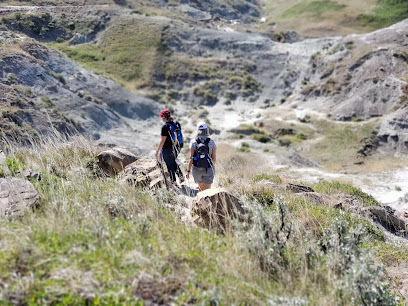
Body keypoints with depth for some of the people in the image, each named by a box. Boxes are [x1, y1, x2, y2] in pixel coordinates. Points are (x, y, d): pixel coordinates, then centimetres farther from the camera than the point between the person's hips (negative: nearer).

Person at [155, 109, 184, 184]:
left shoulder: (165, 127, -20)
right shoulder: (177, 124, -1)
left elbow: (163, 141, -19)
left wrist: (157, 151, -11)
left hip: (167, 149, -7)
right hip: (176, 148, 7)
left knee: (170, 165, 9)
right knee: (173, 161, 29)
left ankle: (173, 182, 18)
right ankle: (181, 176, 20)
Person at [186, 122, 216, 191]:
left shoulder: (194, 142, -8)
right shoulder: (211, 142, -7)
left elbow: (191, 158, -8)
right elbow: (214, 158, 0)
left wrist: (188, 171, -2)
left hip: (197, 169, 1)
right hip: (208, 170, -1)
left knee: (201, 188, 23)